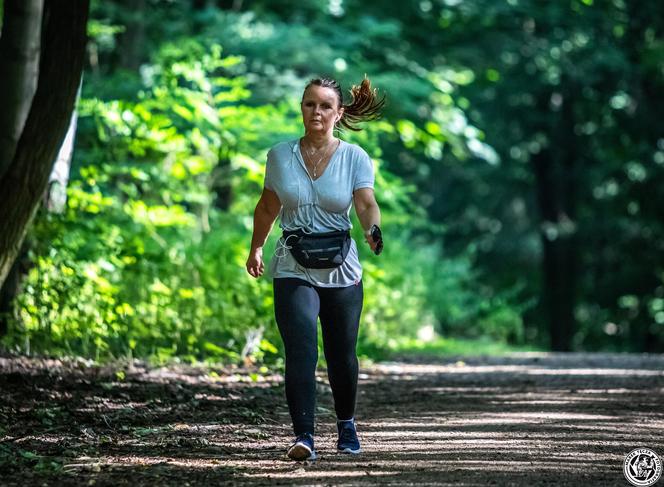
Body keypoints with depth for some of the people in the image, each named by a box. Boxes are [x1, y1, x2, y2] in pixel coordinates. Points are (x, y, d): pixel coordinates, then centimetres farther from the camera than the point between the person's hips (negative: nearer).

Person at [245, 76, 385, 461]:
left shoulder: (355, 158, -3)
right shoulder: (280, 156, 3)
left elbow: (366, 203, -18)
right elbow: (268, 206, 17)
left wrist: (373, 230, -37)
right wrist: (256, 248, 16)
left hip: (341, 270, 0)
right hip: (293, 270, 0)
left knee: (342, 354, 11)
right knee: (300, 350, -17)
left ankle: (346, 424, 37)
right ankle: (304, 437, -22)